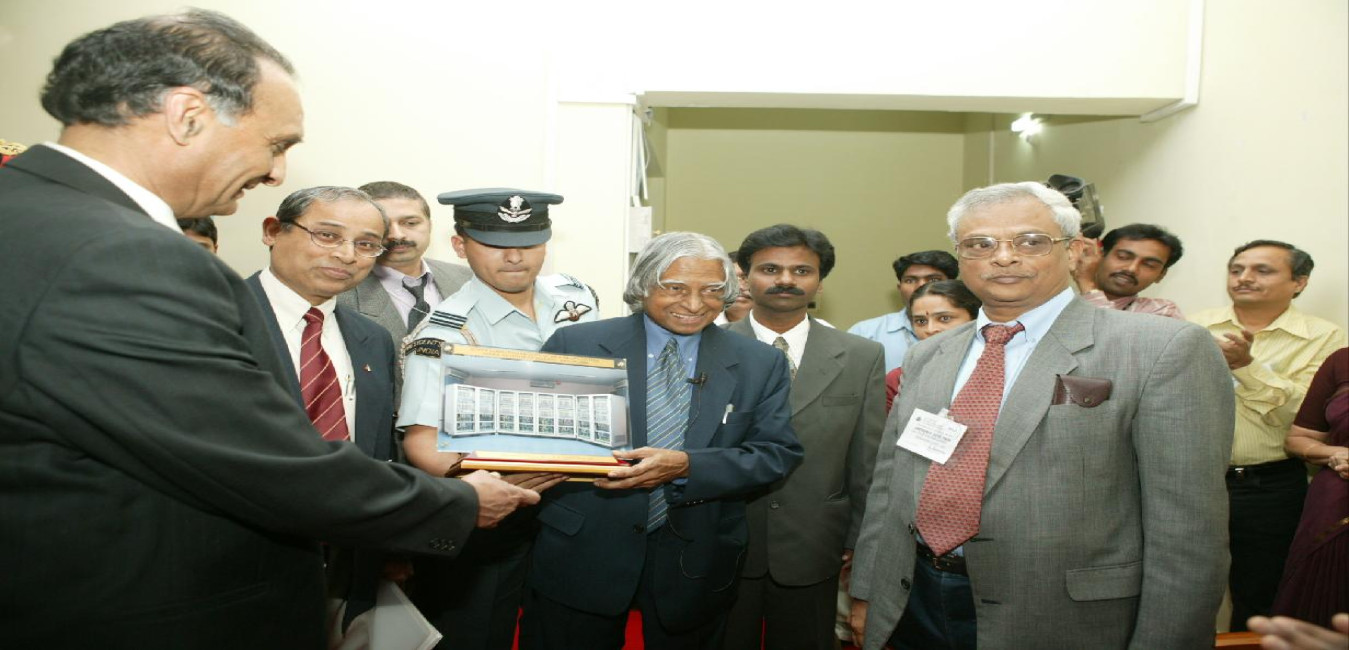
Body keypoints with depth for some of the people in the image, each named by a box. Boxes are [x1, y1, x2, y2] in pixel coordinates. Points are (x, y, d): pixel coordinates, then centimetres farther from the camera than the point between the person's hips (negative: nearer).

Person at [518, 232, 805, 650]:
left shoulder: (762, 364, 0)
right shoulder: (576, 344, -3)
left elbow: (778, 454, -6)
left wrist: (686, 466, -20)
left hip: (694, 566, 1)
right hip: (581, 554, -1)